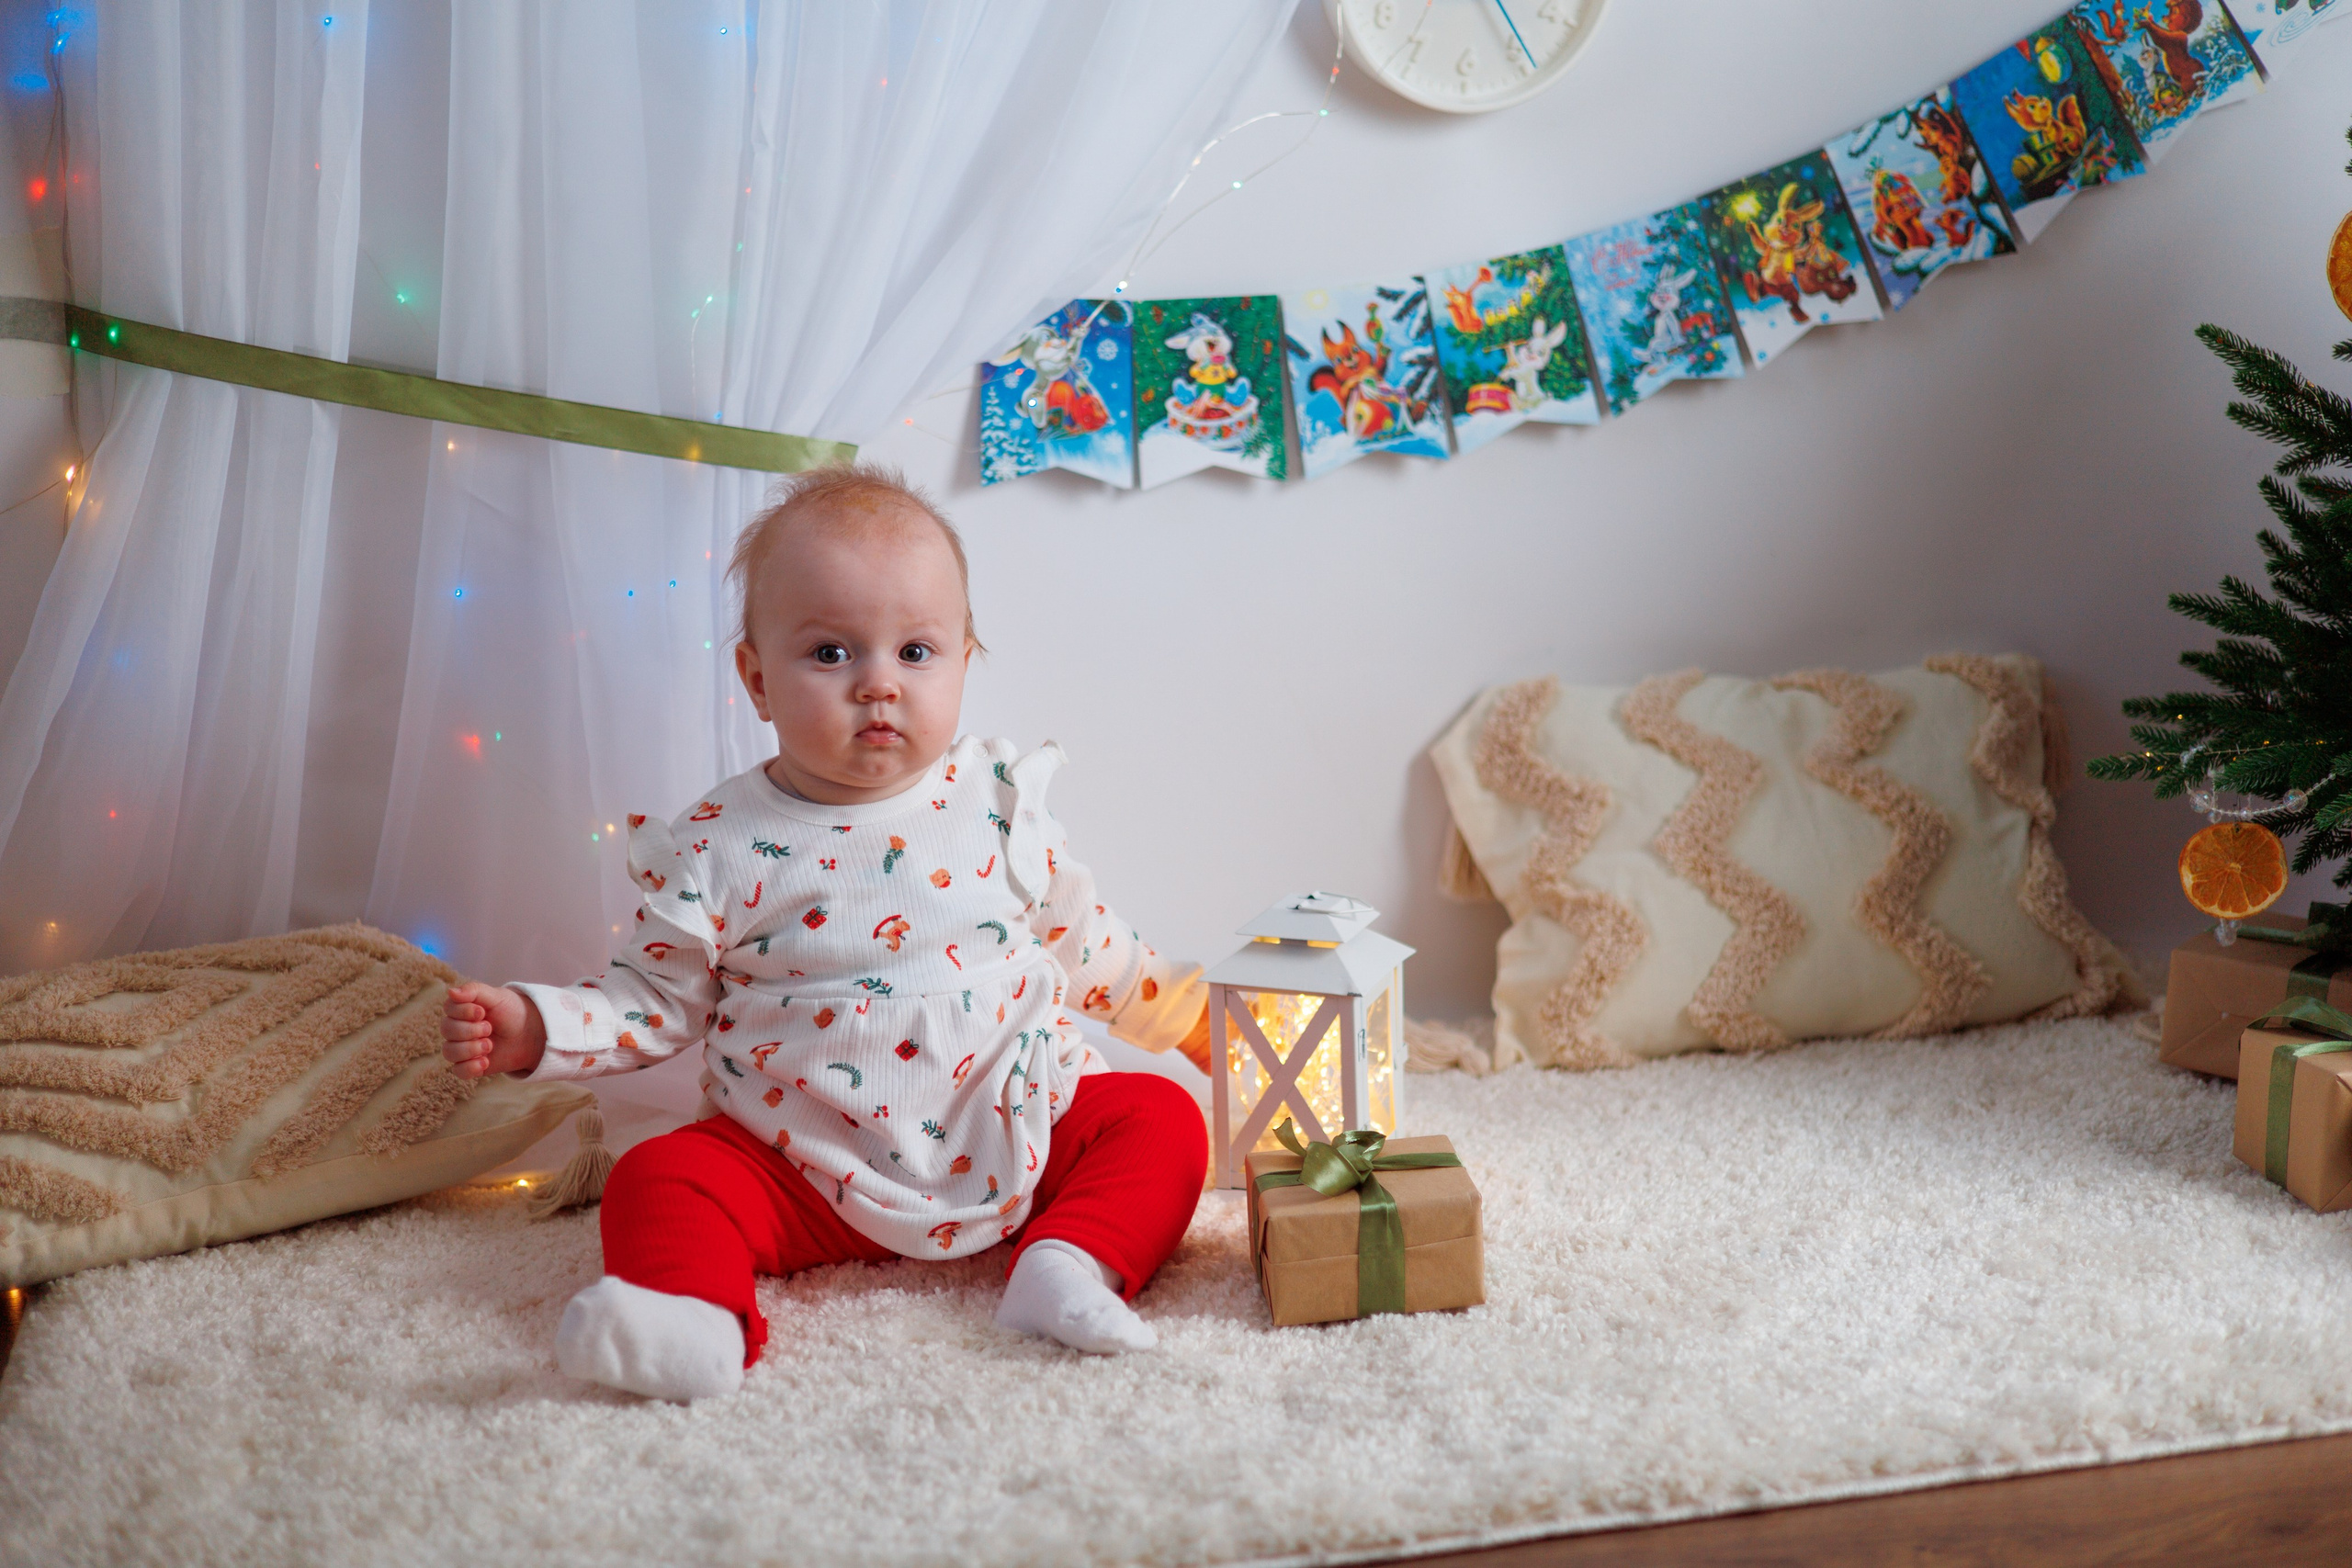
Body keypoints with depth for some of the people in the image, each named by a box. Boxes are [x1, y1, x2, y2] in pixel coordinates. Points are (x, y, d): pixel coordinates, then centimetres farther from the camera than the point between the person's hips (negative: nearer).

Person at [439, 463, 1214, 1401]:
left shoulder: (998, 804, 2)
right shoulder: (717, 847, -4)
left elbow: (1083, 944, 17)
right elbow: (654, 1001, 3)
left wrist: (1186, 1010, 20)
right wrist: (532, 1027, -11)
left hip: (1013, 1141, 2)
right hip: (806, 1175, -1)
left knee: (1160, 1118, -15)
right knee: (660, 1178, -23)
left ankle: (1069, 1263, -29)